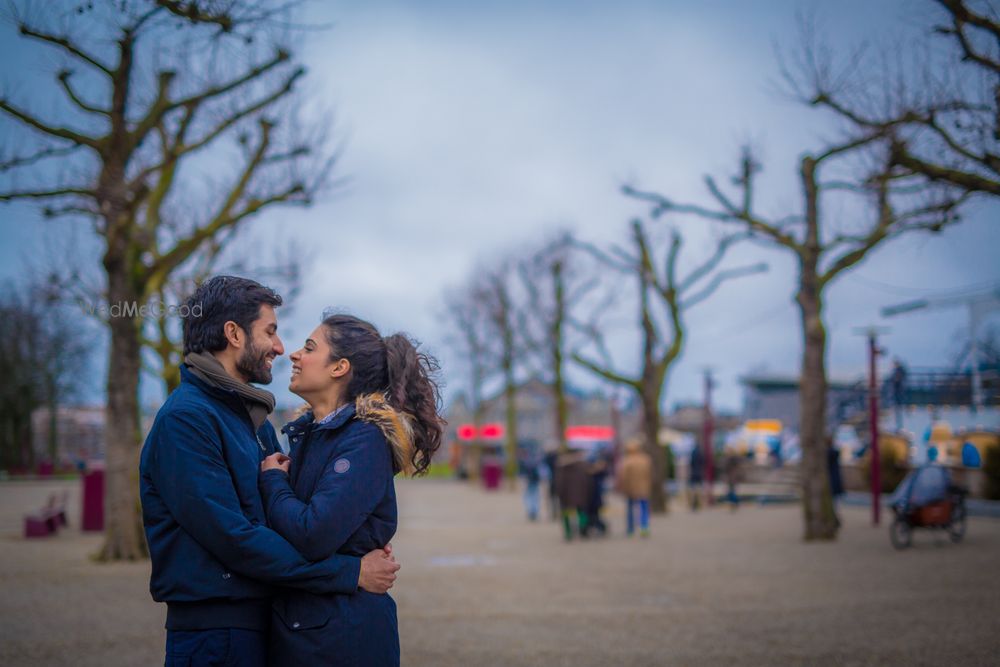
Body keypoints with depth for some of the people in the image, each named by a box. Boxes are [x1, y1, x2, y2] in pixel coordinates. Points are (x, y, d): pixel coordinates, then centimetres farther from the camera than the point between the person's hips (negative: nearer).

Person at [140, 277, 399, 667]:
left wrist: (362, 553, -4)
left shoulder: (254, 418, 16)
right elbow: (233, 539, -22)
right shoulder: (185, 418, -15)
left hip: (261, 626, 9)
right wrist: (349, 573, -19)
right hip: (216, 634, -9)